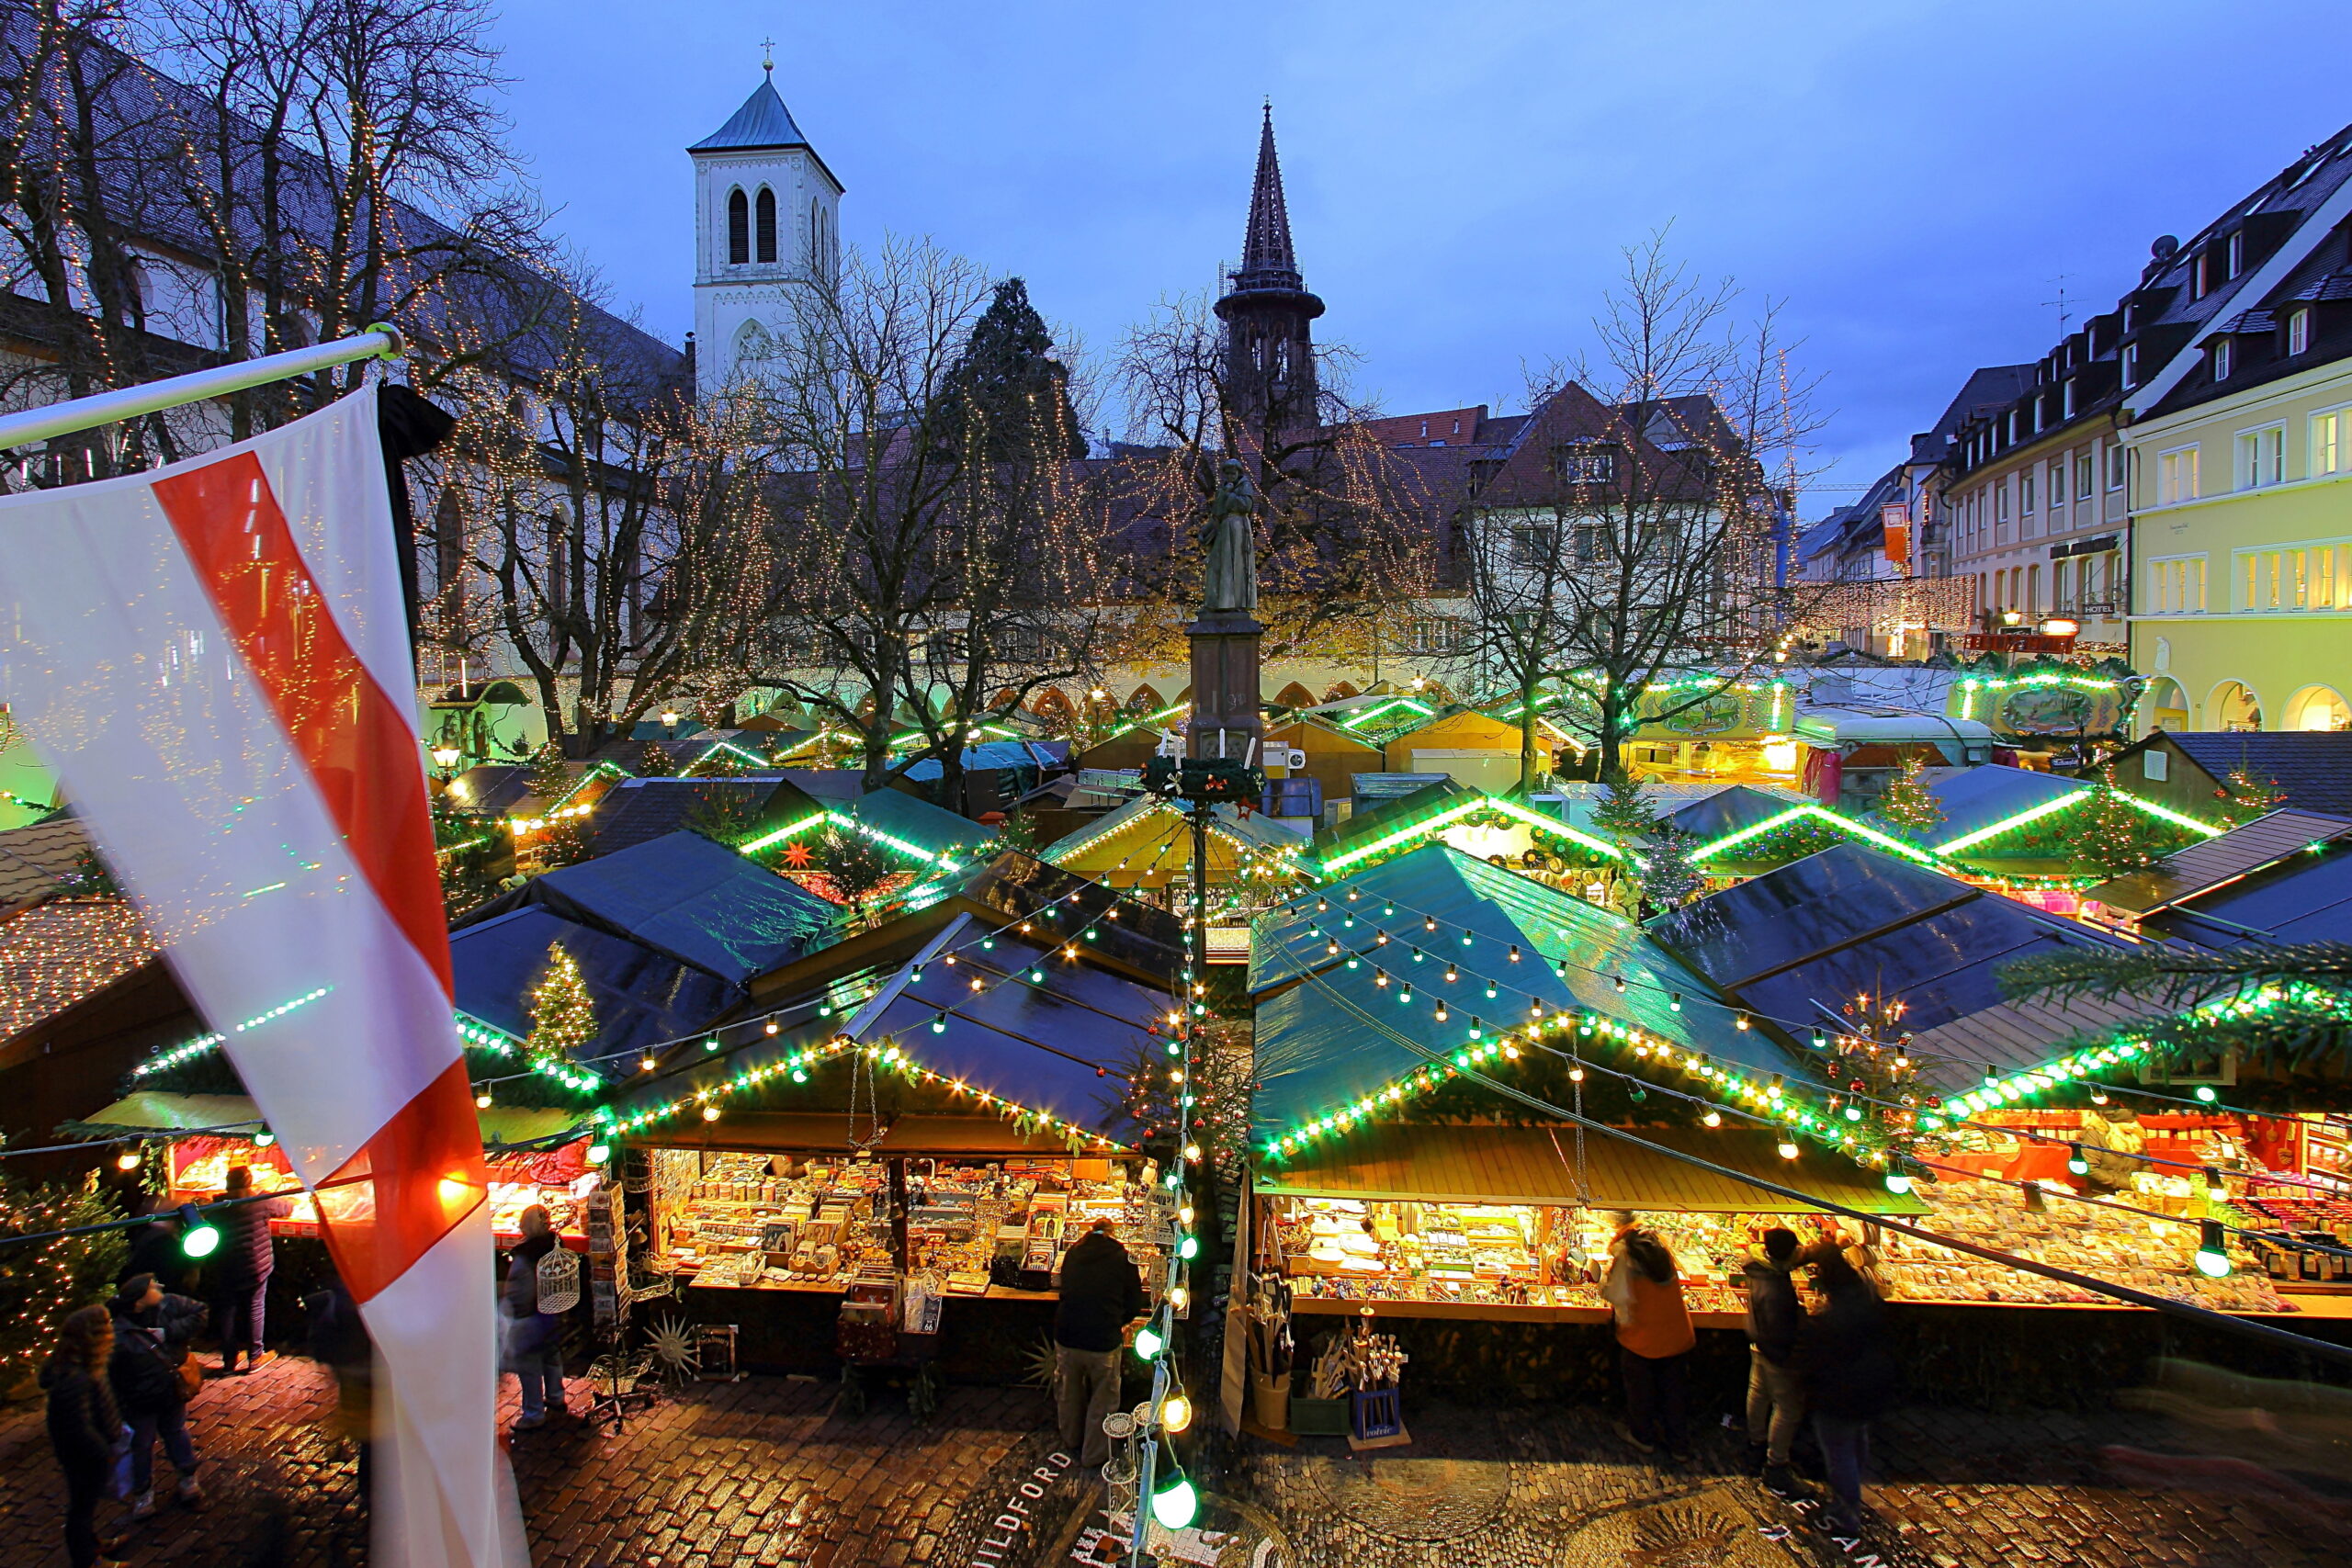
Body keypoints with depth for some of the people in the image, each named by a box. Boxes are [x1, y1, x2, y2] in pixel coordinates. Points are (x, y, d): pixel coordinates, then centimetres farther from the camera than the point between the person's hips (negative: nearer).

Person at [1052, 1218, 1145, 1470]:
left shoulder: (1072, 1254, 7)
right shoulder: (1123, 1259, -2)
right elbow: (1134, 1306, 2)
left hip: (1066, 1338, 4)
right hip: (1103, 1342, -4)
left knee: (1070, 1393, 25)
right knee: (1103, 1399, 16)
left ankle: (1071, 1441, 47)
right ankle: (1094, 1455, 28)